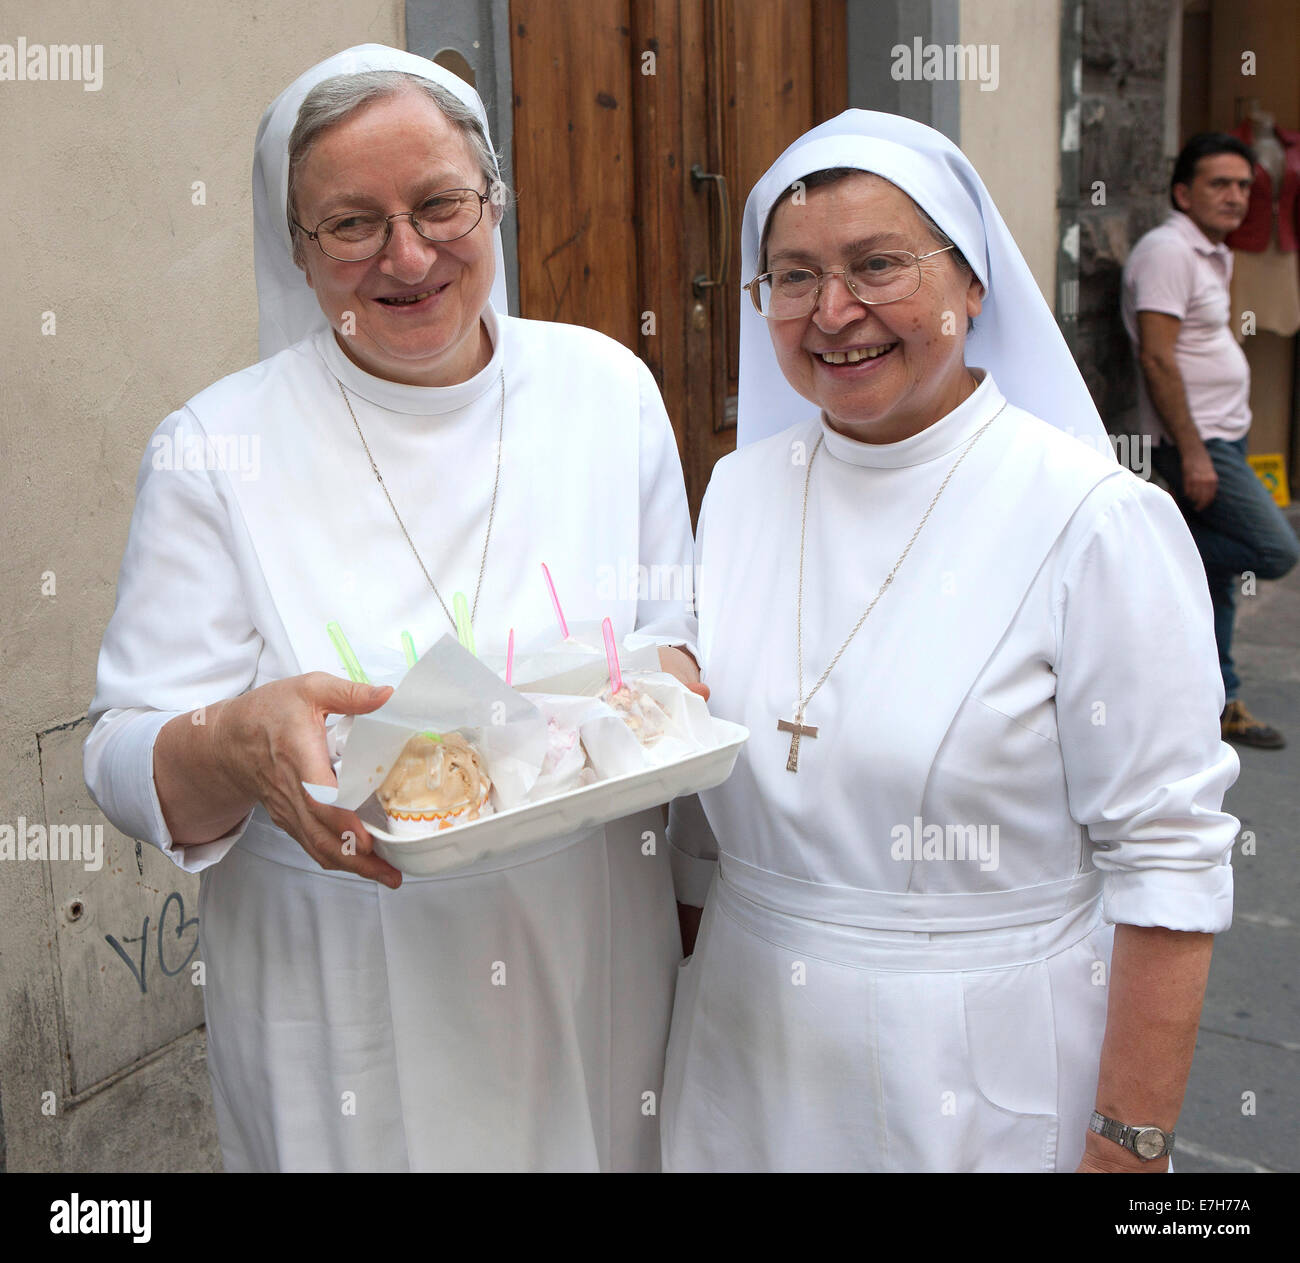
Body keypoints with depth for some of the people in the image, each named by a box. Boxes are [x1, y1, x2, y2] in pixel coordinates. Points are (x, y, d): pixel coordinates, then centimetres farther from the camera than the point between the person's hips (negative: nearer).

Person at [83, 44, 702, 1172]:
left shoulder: (607, 388, -2)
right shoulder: (217, 447, -10)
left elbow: (681, 632, 7)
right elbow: (128, 764, -10)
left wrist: (664, 682, -16)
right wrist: (238, 742, -33)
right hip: (345, 997, -2)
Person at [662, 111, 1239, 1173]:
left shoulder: (1096, 519, -16)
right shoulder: (740, 490, 0)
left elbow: (1167, 859, -15)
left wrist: (1131, 1145, -15)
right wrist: (691, 983, 12)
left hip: (989, 1081, -4)